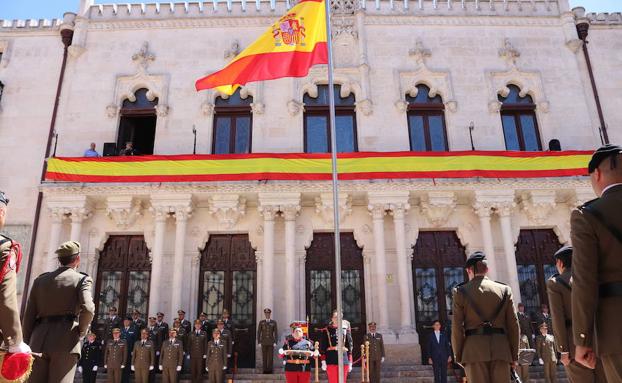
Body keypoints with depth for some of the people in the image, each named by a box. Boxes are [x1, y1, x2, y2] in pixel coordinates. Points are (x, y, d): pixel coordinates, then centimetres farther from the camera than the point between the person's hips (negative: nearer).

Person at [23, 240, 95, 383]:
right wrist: (81, 331, 1)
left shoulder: (40, 280, 14)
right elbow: (88, 309, -16)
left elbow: (29, 315, 12)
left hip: (39, 341, 4)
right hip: (65, 341, -4)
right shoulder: (82, 279, 1)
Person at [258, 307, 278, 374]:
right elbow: (258, 332, 2)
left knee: (271, 356, -2)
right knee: (264, 357, 2)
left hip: (271, 342, 0)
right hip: (264, 342, 0)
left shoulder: (274, 322, 2)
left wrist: (275, 342, -7)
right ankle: (265, 370, 9)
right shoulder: (261, 322, 2)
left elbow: (276, 333, 1)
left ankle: (270, 370, 6)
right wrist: (259, 342, -4)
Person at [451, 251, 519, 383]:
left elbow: (457, 327, -1)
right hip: (501, 349, 2)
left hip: (474, 348, -2)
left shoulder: (460, 291, 1)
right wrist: (514, 355, 12)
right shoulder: (504, 289, 8)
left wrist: (458, 356, 6)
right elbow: (513, 324, 7)